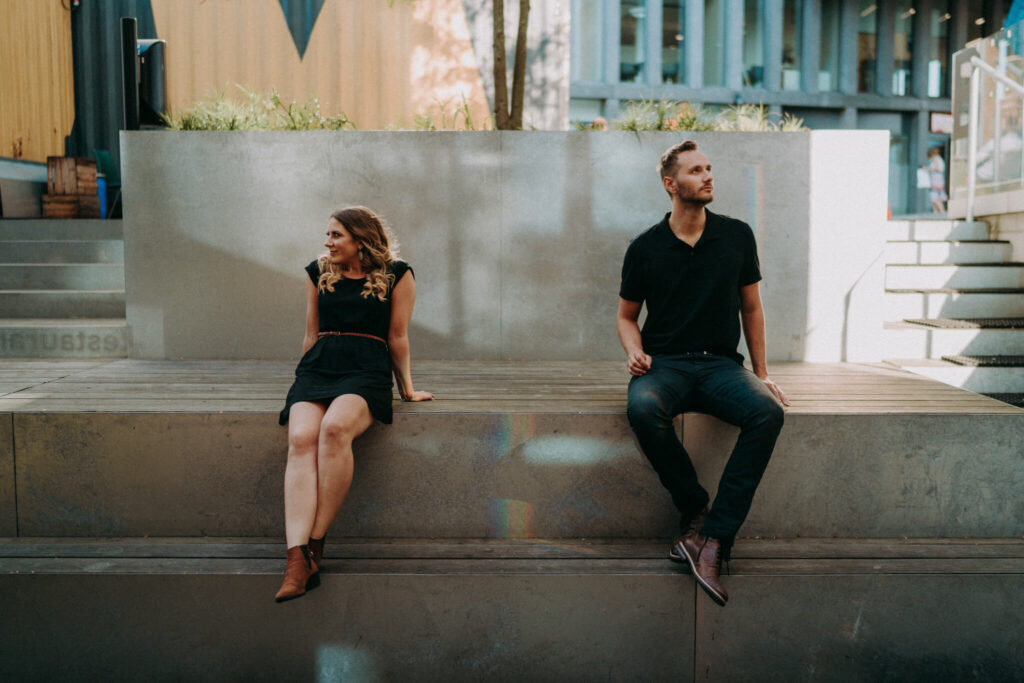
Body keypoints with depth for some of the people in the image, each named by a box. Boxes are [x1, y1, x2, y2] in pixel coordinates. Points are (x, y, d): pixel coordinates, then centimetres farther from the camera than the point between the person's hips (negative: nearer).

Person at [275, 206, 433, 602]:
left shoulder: (396, 275, 8)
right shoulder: (318, 272, 20)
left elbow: (397, 337, 11)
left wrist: (407, 388, 13)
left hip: (367, 371, -3)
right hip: (316, 369, 3)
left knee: (335, 428, -37)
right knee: (301, 439, -29)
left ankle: (316, 544, -28)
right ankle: (297, 560, -39)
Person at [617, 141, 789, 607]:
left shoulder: (737, 236, 8)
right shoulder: (645, 248, 5)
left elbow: (751, 308, 16)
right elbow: (626, 315, 15)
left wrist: (761, 372, 13)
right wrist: (635, 352, -6)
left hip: (721, 363, 1)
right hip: (664, 364, -1)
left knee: (767, 411, -32)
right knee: (642, 408, -37)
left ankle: (713, 539, -30)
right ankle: (694, 511, -15)